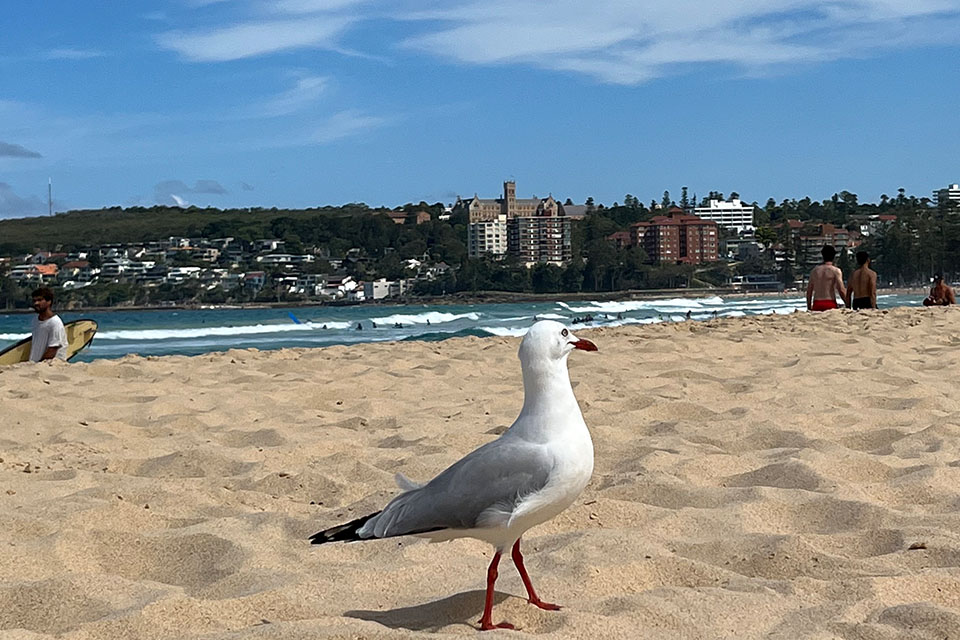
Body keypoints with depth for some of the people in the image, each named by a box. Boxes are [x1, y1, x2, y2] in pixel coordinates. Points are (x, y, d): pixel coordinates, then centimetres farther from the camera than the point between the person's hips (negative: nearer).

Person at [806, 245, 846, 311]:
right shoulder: (835, 271, -2)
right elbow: (841, 290, -8)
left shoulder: (815, 270, 11)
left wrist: (809, 308, 20)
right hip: (830, 303, -4)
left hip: (816, 304, 4)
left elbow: (809, 290, 13)